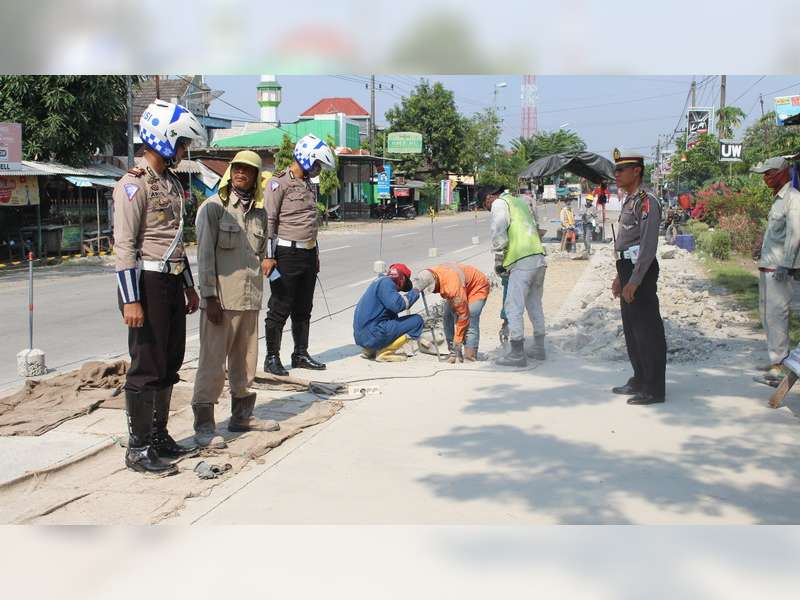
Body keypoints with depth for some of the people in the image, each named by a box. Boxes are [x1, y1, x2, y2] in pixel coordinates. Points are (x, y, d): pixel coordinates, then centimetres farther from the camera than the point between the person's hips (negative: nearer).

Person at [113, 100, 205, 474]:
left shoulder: (171, 183, 15)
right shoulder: (134, 184, -12)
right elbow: (124, 245, -17)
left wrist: (189, 287, 22)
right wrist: (131, 299, -22)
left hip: (172, 282, 9)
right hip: (147, 282, -9)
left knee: (170, 362, 14)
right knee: (147, 366, -4)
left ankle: (158, 436, 26)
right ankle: (137, 449, 5)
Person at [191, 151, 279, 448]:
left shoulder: (259, 212, 12)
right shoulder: (214, 207, -4)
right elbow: (205, 255, -8)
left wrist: (257, 294, 15)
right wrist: (210, 296, -13)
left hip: (250, 299, 6)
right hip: (221, 298, -6)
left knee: (246, 360, 14)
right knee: (213, 362, -4)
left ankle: (242, 415, 27)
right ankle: (203, 425, 2)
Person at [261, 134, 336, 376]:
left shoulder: (308, 185, 17)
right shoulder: (279, 182, -9)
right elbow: (268, 220, -14)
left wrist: (315, 254, 23)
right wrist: (268, 256, -19)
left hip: (308, 254, 8)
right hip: (286, 254, -8)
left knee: (303, 309, 14)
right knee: (280, 308, -2)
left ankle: (301, 354, 23)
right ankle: (272, 358, 5)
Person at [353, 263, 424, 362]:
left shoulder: (379, 282, 22)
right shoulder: (385, 282, -6)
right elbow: (397, 305, -21)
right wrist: (414, 293, -6)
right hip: (373, 334, -10)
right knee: (417, 320, -7)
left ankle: (370, 350, 15)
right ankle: (385, 352, -9)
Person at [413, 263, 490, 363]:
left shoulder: (453, 287, -44)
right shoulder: (429, 275, -23)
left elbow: (463, 315, -36)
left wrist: (457, 342, -29)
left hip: (477, 287, -8)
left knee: (470, 323, -22)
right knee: (447, 318, -3)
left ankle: (470, 358, -22)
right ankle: (454, 353, 3)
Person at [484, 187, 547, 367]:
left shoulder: (499, 204, 0)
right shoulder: (520, 201, 24)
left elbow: (499, 234, -11)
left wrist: (498, 261, -1)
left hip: (522, 262, -9)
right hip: (539, 259, 9)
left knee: (513, 308, -5)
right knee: (535, 305, 18)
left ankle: (517, 354, -6)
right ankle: (539, 349, 25)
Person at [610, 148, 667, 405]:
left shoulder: (646, 202, -15)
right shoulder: (629, 201, 16)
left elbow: (648, 246, -21)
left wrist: (634, 281, -23)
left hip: (641, 273, -10)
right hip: (628, 270, 10)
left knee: (648, 331, -5)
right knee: (631, 329, 16)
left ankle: (654, 389, 1)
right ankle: (640, 381, 27)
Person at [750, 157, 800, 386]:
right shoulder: (778, 199, 17)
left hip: (780, 269, -10)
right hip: (767, 265, 10)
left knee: (776, 315, -10)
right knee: (766, 312, 16)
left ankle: (779, 368, -9)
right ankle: (775, 358, 26)